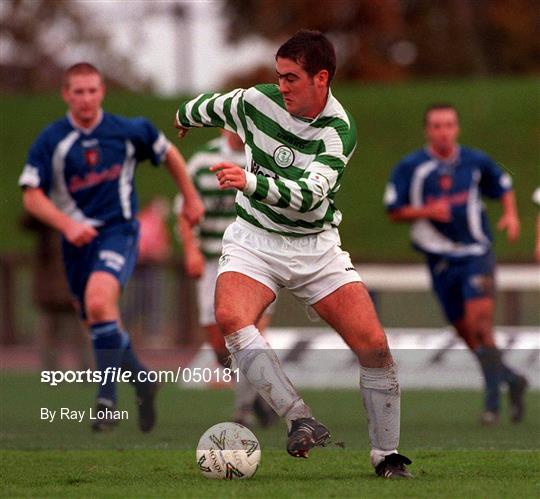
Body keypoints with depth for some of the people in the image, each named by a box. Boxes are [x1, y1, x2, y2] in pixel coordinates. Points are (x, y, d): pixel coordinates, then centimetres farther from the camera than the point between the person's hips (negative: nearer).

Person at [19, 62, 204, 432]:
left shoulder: (127, 131, -4)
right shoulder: (51, 141, -5)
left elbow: (168, 153, 15)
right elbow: (32, 195, -6)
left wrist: (191, 198, 21)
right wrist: (67, 225, -21)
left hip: (119, 229, -3)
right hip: (78, 238, 3)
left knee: (99, 301, -28)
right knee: (98, 321, 10)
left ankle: (107, 398, -23)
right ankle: (142, 381, 36)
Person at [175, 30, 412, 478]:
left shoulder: (339, 131, -17)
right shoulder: (256, 101, -9)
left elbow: (308, 193, -33)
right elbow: (212, 107, 15)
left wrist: (250, 181, -49)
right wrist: (185, 115, 36)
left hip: (316, 247, -1)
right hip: (254, 240, 1)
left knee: (374, 346, -13)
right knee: (231, 318, -31)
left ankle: (386, 455, 6)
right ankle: (300, 419, -35)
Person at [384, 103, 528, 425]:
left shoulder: (476, 161, 2)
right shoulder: (409, 168, -3)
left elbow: (503, 186, 19)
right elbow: (394, 211, -1)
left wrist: (510, 214, 2)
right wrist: (426, 211, -17)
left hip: (476, 254, -1)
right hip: (440, 262, 1)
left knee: (480, 323, -17)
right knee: (468, 335, 5)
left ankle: (493, 400, -13)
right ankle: (512, 380, 27)